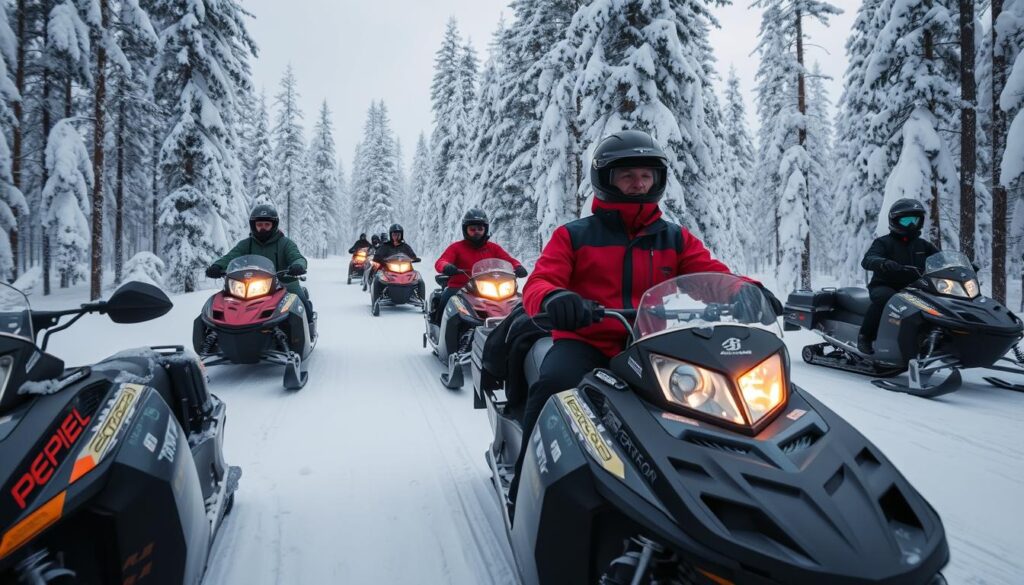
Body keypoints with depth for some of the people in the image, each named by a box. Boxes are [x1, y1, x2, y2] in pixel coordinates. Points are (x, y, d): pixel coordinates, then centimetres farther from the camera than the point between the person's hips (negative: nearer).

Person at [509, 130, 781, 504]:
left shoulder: (676, 239, 16)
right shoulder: (573, 235, 9)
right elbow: (538, 284, -2)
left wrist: (746, 290, -21)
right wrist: (553, 299, -29)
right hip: (585, 343, -1)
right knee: (554, 385, -33)